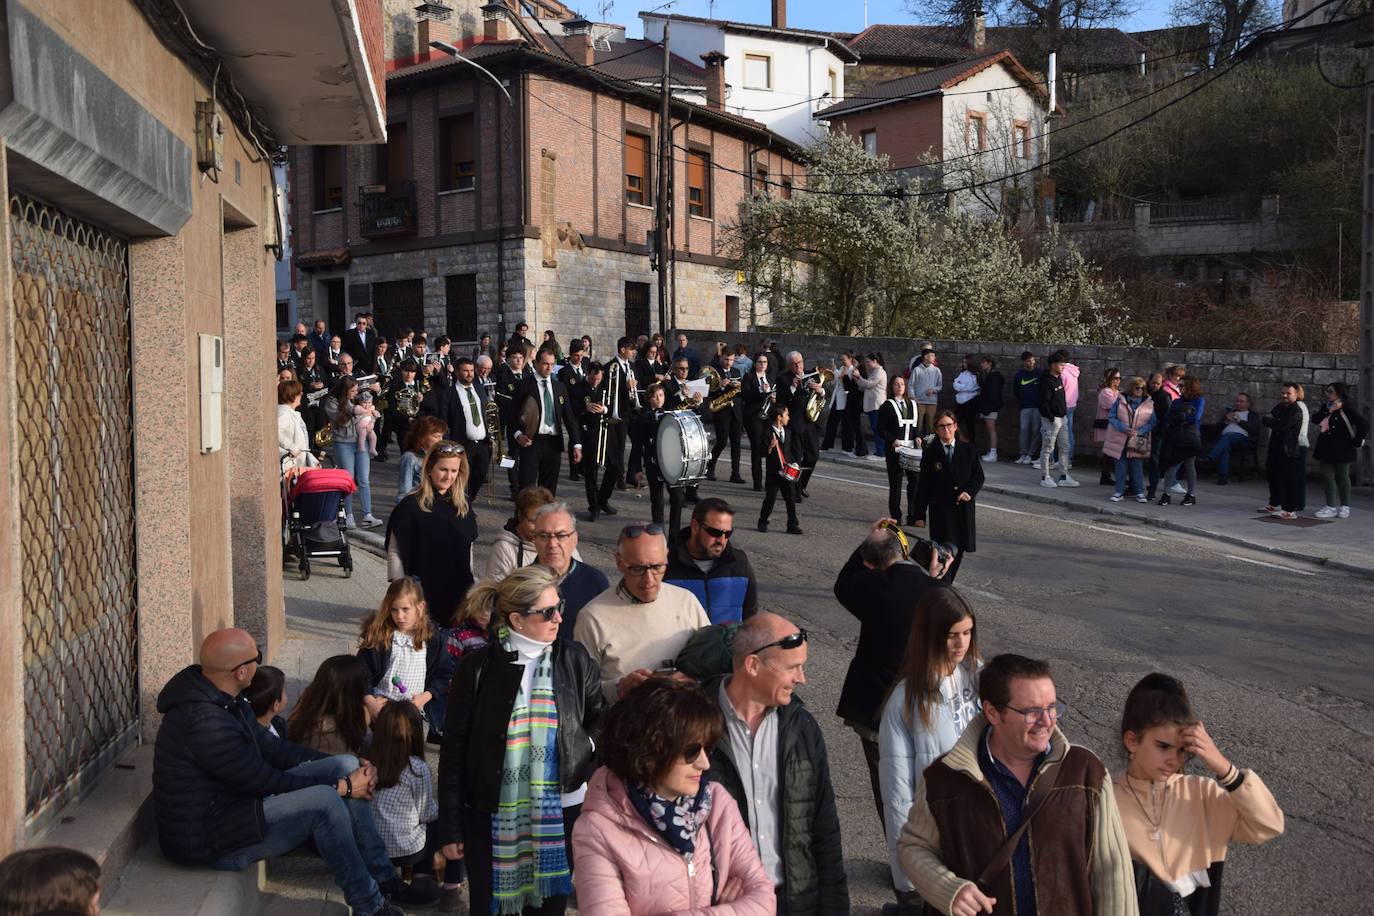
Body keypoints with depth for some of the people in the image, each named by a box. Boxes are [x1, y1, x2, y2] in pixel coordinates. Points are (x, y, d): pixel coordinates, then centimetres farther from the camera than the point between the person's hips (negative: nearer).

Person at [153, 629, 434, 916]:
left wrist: (346, 769, 1)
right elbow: (267, 783, -23)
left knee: (347, 764, -1)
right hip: (205, 841, -10)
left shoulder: (222, 697, 2)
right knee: (323, 801, -28)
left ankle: (383, 877, 6)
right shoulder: (205, 723, -30)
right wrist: (342, 786, -14)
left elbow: (268, 748, 9)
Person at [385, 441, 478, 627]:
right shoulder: (411, 506, -8)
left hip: (458, 593, 4)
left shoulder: (464, 506, 7)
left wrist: (470, 588, 14)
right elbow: (394, 553, -6)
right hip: (422, 593, -4)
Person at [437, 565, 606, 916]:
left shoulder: (575, 660, -3)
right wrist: (450, 827, -2)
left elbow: (598, 719, 9)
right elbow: (454, 749, -3)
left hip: (560, 810, 2)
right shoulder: (478, 667, -8)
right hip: (492, 814, -2)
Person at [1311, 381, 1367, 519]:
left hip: (1341, 449, -6)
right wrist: (1328, 411, -13)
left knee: (1342, 477, 4)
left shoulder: (1346, 407, -8)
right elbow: (1314, 419, -1)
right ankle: (1331, 507, 9)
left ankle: (1345, 507, 14)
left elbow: (1364, 424, -12)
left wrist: (1357, 442, -10)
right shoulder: (1326, 407, 13)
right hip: (1326, 449, 6)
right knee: (1327, 476, 4)